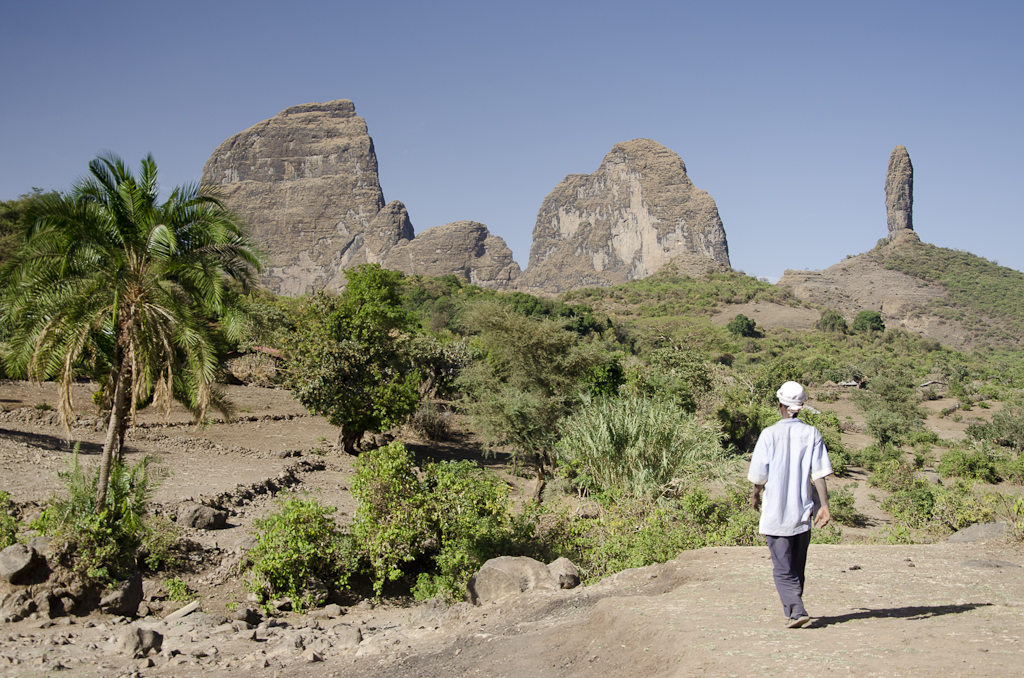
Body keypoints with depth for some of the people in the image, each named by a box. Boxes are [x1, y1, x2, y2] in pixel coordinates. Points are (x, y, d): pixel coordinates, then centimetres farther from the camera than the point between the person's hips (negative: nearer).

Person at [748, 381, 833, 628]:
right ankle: (793, 609, 28)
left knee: (783, 569, 1)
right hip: (803, 512, 3)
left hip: (776, 513, -3)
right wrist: (825, 505, -6)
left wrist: (755, 496, 13)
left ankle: (796, 610, -15)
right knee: (797, 566, 18)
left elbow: (759, 475, -5)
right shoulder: (812, 434, -1)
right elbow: (819, 474, -6)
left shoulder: (769, 434, -7)